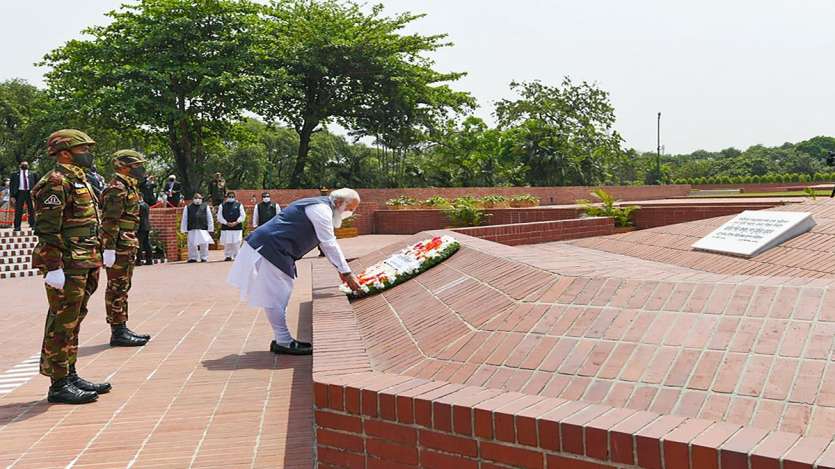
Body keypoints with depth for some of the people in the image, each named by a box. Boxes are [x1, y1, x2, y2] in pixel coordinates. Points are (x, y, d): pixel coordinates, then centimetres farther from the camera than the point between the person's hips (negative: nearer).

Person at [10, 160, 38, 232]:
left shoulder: (33, 174, 13)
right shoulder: (15, 175, 12)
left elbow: (37, 184, 11)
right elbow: (11, 185, 8)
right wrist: (12, 196, -3)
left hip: (30, 193, 0)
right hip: (20, 192, 0)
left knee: (31, 210, 1)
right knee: (18, 211, -3)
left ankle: (32, 225, 7)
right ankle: (17, 226, -3)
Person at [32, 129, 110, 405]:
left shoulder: (80, 181, 19)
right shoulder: (55, 182, -12)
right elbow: (47, 230, -19)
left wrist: (93, 264, 23)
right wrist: (54, 268, -23)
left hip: (83, 265, 10)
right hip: (67, 266, -10)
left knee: (73, 322, 15)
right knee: (62, 324, -4)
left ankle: (70, 375, 23)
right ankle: (59, 385, 1)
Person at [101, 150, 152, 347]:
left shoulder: (128, 187, 18)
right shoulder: (117, 189, -14)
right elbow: (109, 221, -21)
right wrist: (109, 248, -25)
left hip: (127, 247, 10)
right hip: (119, 247, -10)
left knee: (123, 287, 14)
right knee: (117, 288, -5)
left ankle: (122, 329, 21)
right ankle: (118, 333, -2)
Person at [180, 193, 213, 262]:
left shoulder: (205, 207, 9)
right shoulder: (188, 207, 8)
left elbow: (209, 218, 9)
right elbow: (184, 219, 10)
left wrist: (210, 228, 5)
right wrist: (184, 229, 6)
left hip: (203, 229, 0)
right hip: (192, 229, 1)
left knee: (204, 244, -3)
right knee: (192, 244, 1)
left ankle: (204, 257, 9)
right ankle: (193, 258, 13)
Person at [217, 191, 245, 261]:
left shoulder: (239, 205, 8)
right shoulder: (222, 206, 9)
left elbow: (243, 215, 3)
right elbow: (219, 216, 4)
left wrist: (236, 222, -8)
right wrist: (226, 223, -7)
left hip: (237, 227, -1)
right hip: (225, 227, 1)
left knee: (236, 243, -5)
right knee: (227, 243, 0)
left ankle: (236, 256, 2)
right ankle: (228, 256, 9)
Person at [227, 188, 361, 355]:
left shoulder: (319, 207, 17)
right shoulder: (321, 209, -15)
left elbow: (327, 244, 23)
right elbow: (330, 245, -19)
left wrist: (342, 270, 20)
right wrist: (347, 273, -15)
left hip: (271, 249, 11)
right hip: (269, 249, -11)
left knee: (278, 296, 13)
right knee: (275, 297, -4)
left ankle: (282, 340, 20)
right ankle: (284, 342, 1)